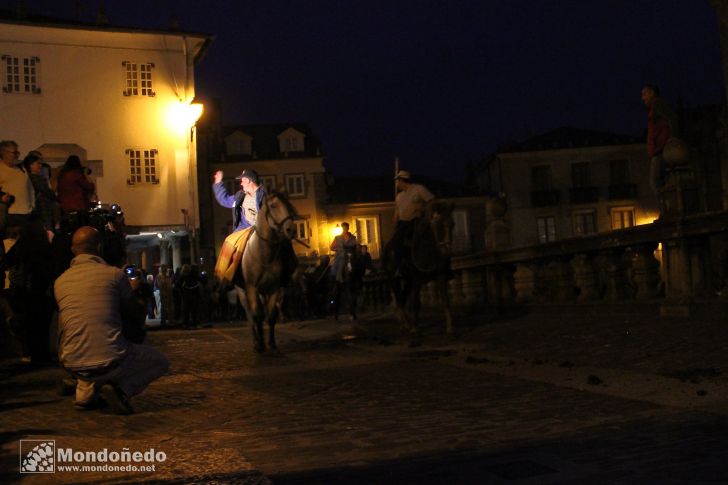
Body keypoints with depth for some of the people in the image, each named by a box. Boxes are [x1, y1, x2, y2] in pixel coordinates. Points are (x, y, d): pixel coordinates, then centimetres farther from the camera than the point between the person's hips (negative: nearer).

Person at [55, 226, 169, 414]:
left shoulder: (60, 281, 7)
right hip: (111, 362, -5)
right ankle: (121, 388, -5)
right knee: (160, 361, 20)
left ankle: (86, 392, 18)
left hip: (73, 366, 6)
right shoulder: (114, 274, -6)